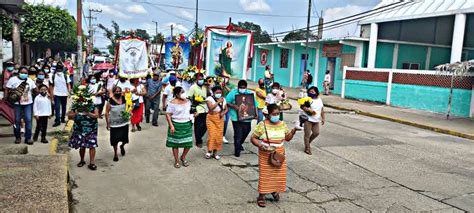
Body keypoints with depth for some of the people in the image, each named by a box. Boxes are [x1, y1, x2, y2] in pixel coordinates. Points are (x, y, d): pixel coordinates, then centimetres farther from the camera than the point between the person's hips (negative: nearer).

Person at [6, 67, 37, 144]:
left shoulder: (30, 81, 6)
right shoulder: (12, 80, -1)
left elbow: (36, 90, 11)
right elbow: (7, 90, 0)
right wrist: (5, 100, -7)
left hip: (28, 103, 2)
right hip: (16, 104, -1)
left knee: (28, 120, -3)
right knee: (17, 121, 6)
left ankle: (28, 138, 3)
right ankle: (17, 137, 20)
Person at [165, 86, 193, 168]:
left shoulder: (187, 101, 6)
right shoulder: (173, 103, -12)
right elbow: (168, 114, -11)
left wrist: (191, 115, 4)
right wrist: (171, 126, -17)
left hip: (187, 124, 5)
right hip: (176, 125, -5)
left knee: (188, 143, 4)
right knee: (175, 143, 6)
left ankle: (183, 157, 30)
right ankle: (176, 161, 22)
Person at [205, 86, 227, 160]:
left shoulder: (223, 99, 8)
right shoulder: (209, 98, -6)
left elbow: (226, 109, 14)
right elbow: (211, 108, -20)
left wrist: (223, 113, -7)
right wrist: (218, 102, -22)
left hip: (220, 119, 4)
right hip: (211, 118, -4)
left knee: (219, 136, 1)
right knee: (212, 135, -11)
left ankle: (215, 152, 14)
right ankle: (209, 151, 6)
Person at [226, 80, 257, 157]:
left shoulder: (250, 93, 8)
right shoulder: (233, 93, -2)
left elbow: (254, 104, 9)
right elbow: (227, 102, -5)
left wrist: (255, 113, -3)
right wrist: (233, 106, -21)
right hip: (236, 118, -4)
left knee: (246, 131, 17)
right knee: (238, 134, -5)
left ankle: (239, 144, 44)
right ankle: (237, 151, 8)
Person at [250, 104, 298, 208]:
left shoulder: (282, 124, 2)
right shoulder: (262, 125, -11)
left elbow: (288, 138, 10)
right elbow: (253, 138, -8)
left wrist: (294, 130, -6)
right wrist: (260, 145, -24)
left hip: (279, 155, 4)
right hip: (266, 155, -4)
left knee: (278, 174, 9)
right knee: (265, 175, 0)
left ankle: (275, 191, 35)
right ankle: (261, 196, 14)